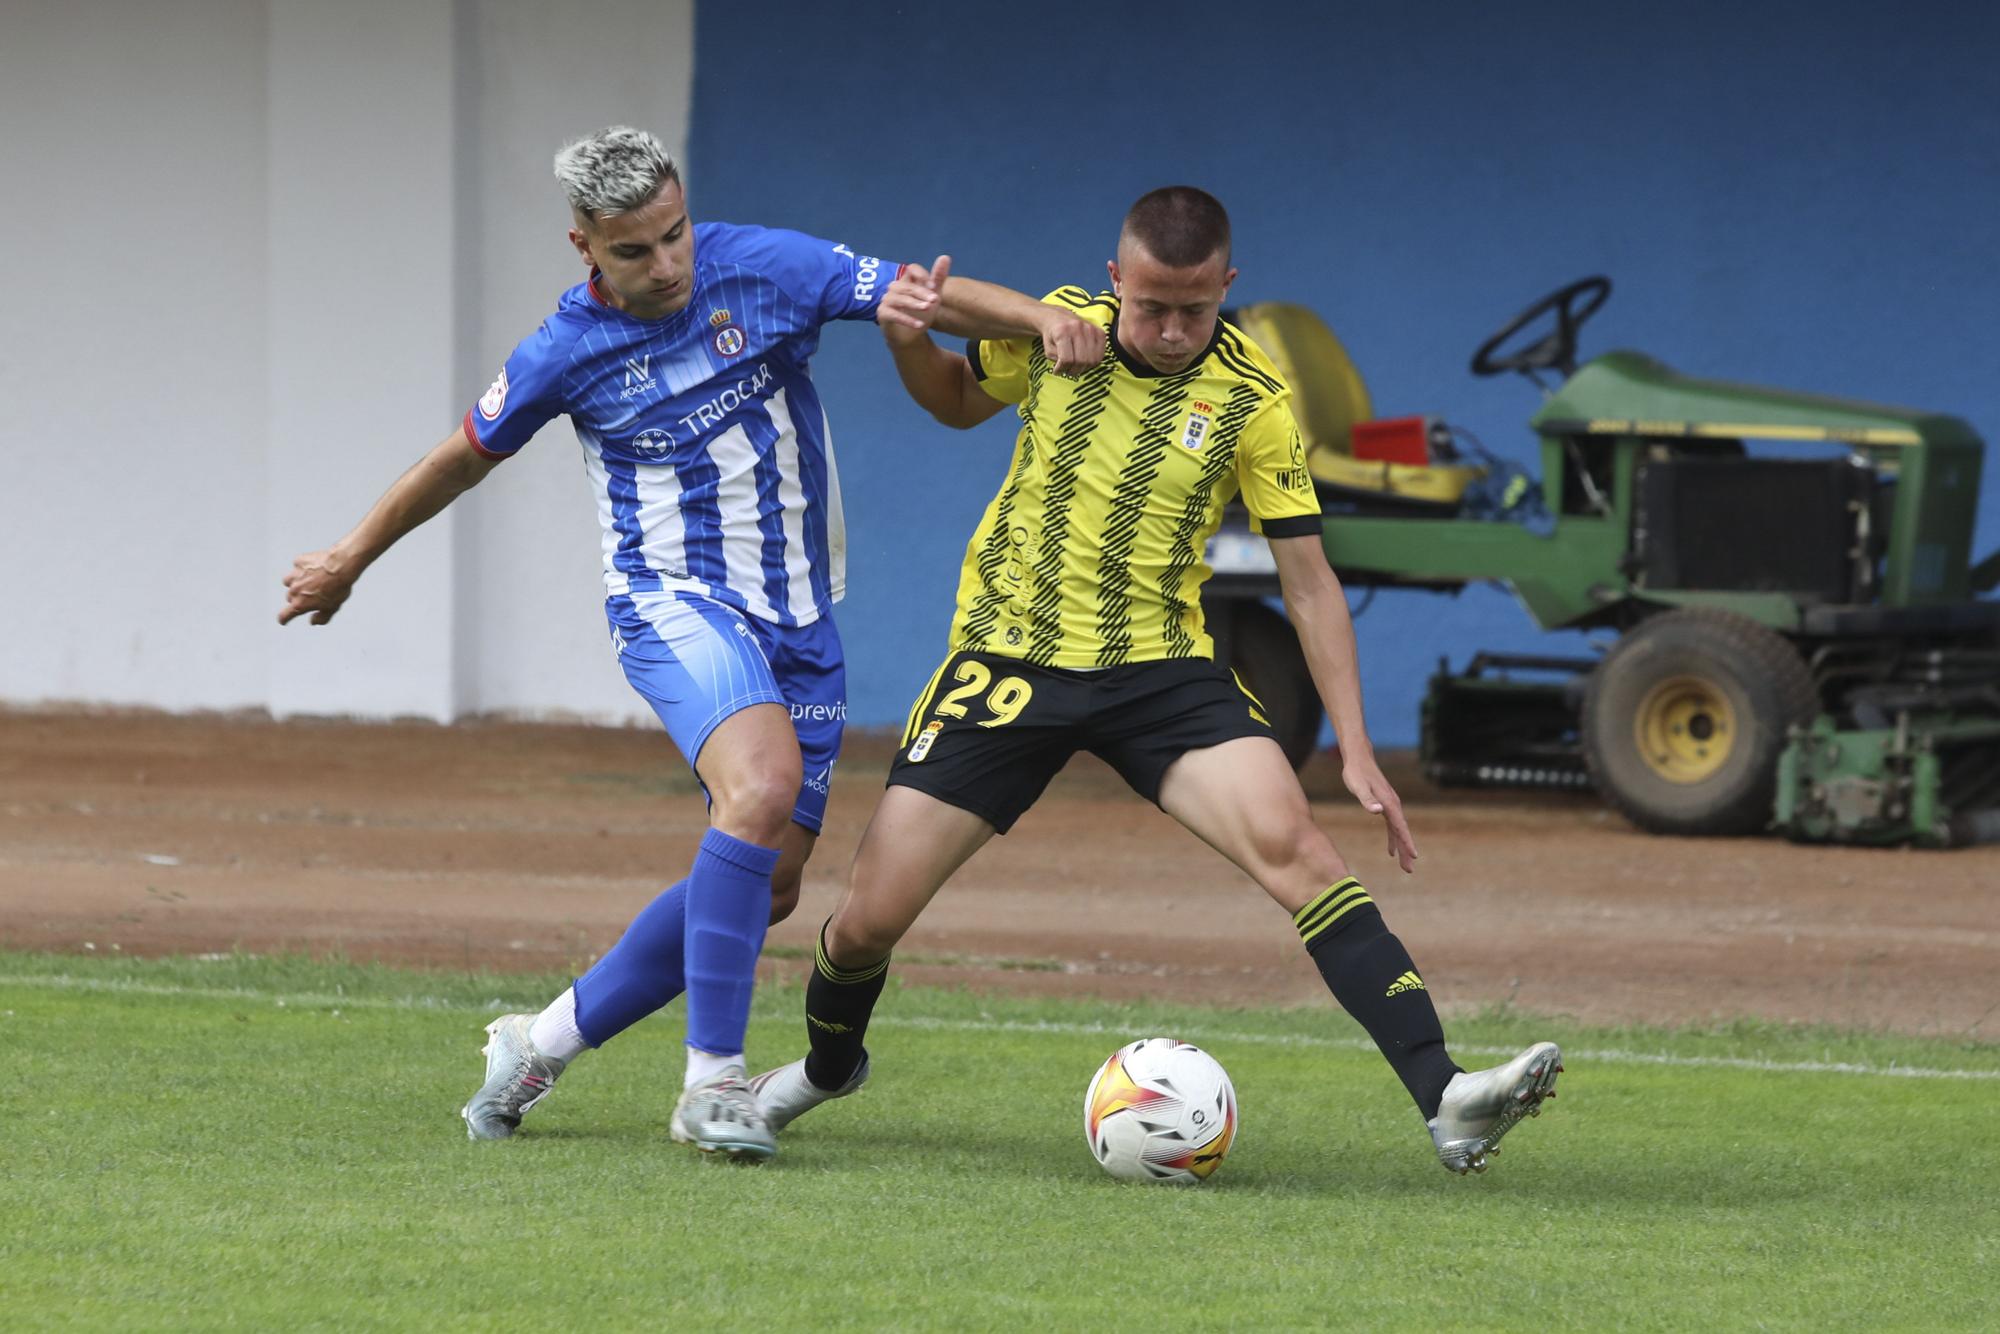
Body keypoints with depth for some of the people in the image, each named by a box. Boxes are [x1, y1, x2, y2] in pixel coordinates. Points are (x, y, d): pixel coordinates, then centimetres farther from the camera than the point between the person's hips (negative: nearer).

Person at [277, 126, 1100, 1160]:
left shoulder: (764, 269, -6)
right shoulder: (568, 351, -6)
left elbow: (927, 297, -6)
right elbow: (464, 457, 11)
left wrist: (1043, 318, -25)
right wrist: (347, 562, 22)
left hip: (798, 618, 4)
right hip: (673, 603, -4)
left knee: (765, 887, 2)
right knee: (763, 785, -32)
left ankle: (545, 1043, 19)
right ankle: (711, 1082, -28)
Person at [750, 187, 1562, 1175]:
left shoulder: (1252, 399, -8)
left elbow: (1307, 581, -3)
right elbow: (958, 401, 19)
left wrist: (1355, 749, -8)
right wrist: (906, 340, -4)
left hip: (1160, 668, -1)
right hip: (1009, 656, 1)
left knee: (1292, 844, -26)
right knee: (869, 919, -3)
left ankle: (1445, 1100, -32)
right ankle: (827, 1066, 33)